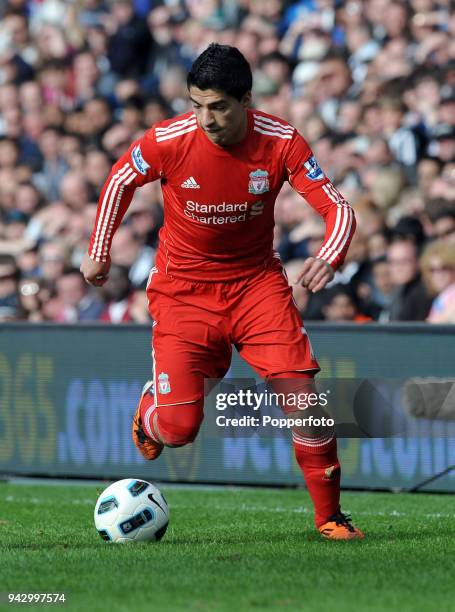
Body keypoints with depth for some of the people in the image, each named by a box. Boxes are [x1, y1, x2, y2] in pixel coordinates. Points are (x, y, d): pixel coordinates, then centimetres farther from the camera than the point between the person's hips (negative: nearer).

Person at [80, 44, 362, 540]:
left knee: (304, 395, -16)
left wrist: (328, 258, -36)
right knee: (178, 428, -10)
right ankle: (149, 406, 30)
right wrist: (98, 252, 10)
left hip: (256, 280, 1)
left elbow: (338, 209, -15)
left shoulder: (279, 142, -16)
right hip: (184, 288, -1)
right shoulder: (168, 141, -17)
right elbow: (120, 180, 4)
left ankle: (329, 517, 1)